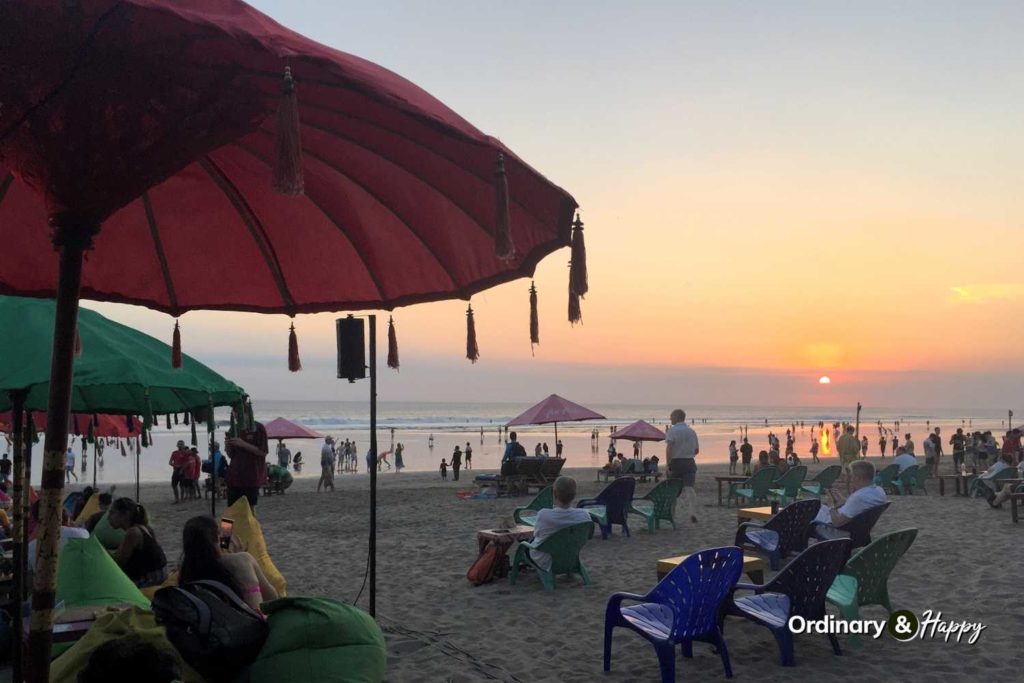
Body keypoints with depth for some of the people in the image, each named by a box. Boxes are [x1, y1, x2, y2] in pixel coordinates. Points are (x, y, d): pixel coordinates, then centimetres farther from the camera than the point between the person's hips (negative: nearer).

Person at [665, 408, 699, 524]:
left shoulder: (672, 430, -6)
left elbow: (669, 448, -17)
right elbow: (697, 450, 16)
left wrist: (668, 464, -16)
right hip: (690, 462, 3)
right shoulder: (692, 431, 11)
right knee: (689, 488, -5)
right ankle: (693, 513, -23)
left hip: (676, 462, -3)